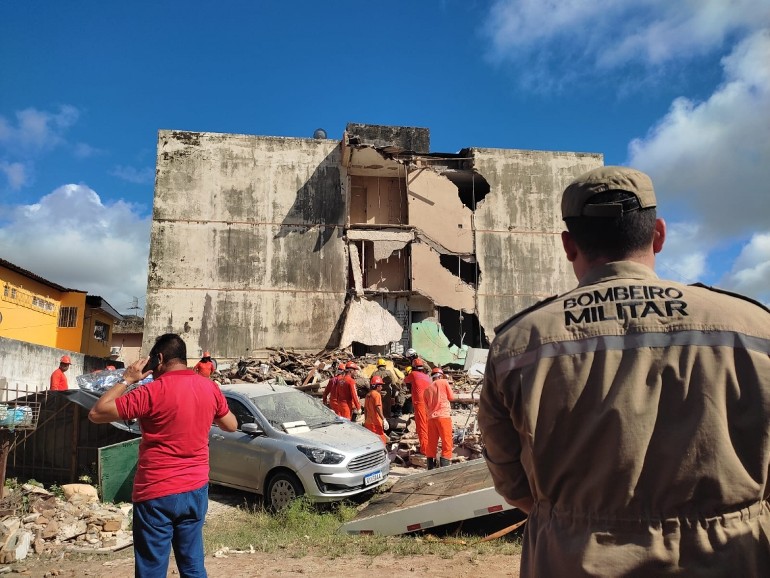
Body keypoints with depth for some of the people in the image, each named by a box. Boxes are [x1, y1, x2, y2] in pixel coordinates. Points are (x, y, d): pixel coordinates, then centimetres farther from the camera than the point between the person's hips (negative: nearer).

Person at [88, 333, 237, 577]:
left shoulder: (153, 392, -16)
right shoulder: (210, 388, 0)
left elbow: (96, 414, -11)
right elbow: (231, 425, 14)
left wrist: (127, 380, -4)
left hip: (157, 493, -5)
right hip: (196, 489, 5)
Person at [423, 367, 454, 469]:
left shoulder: (427, 389, 14)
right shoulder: (444, 382, 3)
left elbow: (426, 408, 16)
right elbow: (451, 397, 10)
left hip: (431, 418, 5)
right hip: (443, 416, -5)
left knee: (432, 444, 10)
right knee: (447, 443, -1)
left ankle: (431, 468, 13)